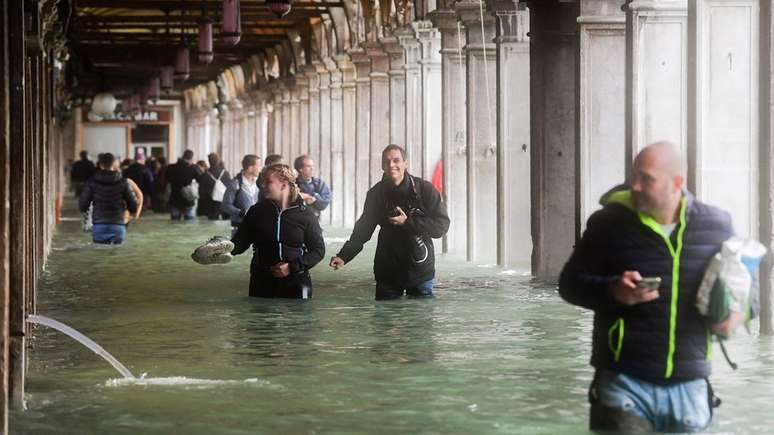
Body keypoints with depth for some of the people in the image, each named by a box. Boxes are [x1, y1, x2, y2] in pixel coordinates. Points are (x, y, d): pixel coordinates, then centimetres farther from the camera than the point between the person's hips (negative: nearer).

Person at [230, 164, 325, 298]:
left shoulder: (305, 214, -2)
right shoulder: (257, 211, 6)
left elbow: (318, 250, 1)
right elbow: (240, 243, 8)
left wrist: (292, 267, -11)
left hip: (296, 284, -2)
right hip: (262, 285, 2)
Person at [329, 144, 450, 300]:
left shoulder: (425, 189, -7)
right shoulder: (377, 193, 1)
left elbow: (442, 225, -11)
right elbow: (363, 229, 6)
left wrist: (408, 222, -18)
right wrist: (344, 256, -7)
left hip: (420, 270, -2)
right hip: (387, 272, 2)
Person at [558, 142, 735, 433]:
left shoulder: (716, 226, 3)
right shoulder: (610, 223, -4)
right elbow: (570, 283, 2)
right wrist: (612, 291, -17)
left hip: (689, 387, 3)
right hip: (624, 384, -2)